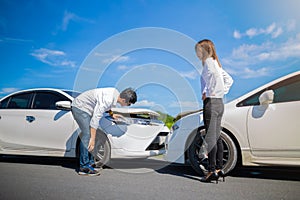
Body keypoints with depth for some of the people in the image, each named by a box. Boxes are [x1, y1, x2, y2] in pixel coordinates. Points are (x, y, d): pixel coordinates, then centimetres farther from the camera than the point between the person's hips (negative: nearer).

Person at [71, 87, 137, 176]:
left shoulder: (116, 93, -4)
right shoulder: (108, 100, -31)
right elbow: (95, 118, -32)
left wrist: (111, 113, 7)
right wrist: (92, 139, -31)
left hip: (85, 107, 10)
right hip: (80, 107, -10)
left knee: (88, 135, 9)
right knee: (87, 135, -15)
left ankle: (90, 162, 16)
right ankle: (84, 167, -9)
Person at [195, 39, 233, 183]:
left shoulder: (209, 61, -7)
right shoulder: (216, 63, 21)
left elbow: (216, 76, -25)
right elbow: (229, 79, 25)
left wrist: (208, 92, -16)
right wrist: (222, 92, 15)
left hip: (211, 102, -10)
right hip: (219, 102, 10)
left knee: (211, 138, -6)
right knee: (217, 137, 11)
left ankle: (212, 171, -1)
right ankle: (219, 169, 18)